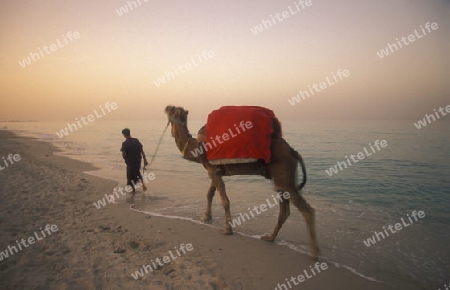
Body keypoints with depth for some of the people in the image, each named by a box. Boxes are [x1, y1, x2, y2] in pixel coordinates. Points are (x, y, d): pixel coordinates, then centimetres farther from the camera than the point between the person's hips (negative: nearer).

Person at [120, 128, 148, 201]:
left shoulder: (125, 143, -16)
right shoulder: (136, 140, -2)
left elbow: (123, 154, -16)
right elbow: (142, 151, 2)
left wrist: (125, 159, 6)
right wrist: (145, 160, 9)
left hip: (130, 162, -5)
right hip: (138, 161, 5)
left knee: (131, 178, 9)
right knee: (137, 173, 31)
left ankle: (133, 193, 18)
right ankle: (143, 184, 29)